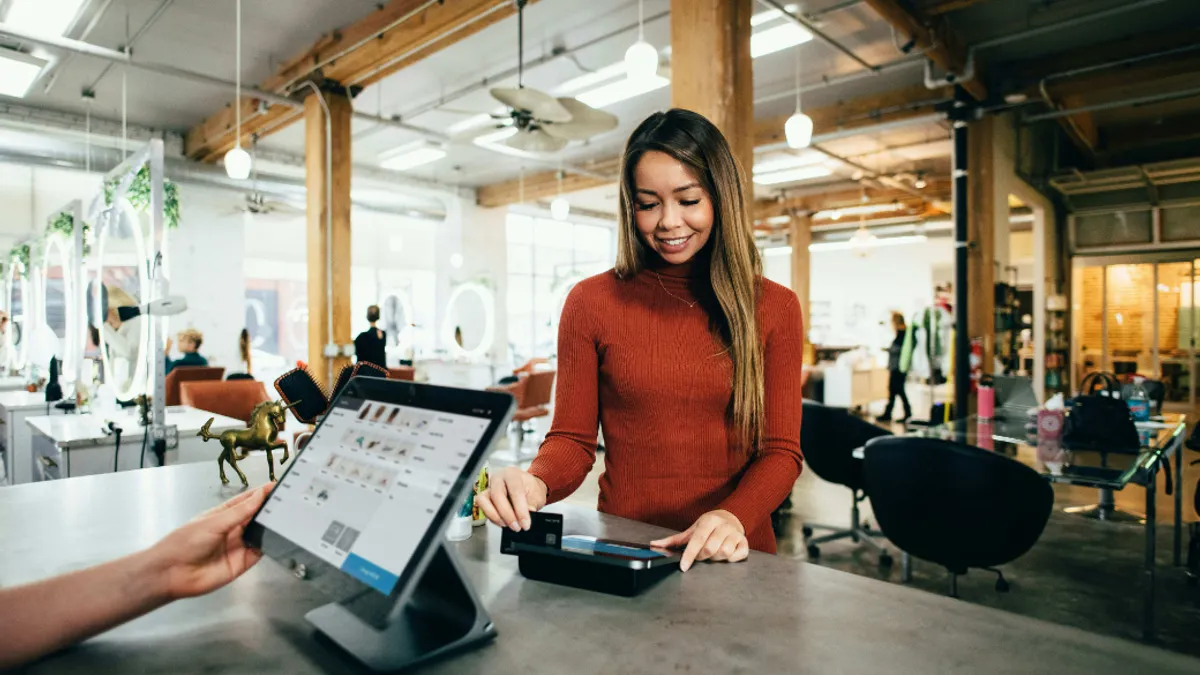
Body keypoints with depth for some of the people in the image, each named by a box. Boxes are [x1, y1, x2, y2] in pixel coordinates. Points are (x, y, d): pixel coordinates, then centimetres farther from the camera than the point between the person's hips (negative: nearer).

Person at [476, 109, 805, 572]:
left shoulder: (775, 308, 4)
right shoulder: (591, 302, 2)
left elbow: (781, 451, 2)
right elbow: (572, 440, 3)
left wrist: (735, 517, -17)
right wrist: (537, 483, -19)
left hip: (731, 556, 1)